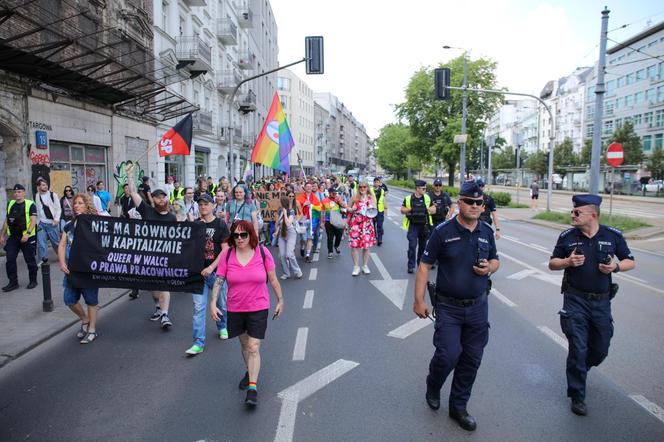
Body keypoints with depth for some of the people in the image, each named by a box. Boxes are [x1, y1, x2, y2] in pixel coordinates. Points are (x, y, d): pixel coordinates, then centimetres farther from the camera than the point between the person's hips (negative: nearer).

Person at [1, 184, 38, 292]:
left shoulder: (30, 204, -6)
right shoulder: (10, 204, 12)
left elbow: (33, 220, -14)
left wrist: (27, 233, -26)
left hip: (27, 237, -5)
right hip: (13, 237, 5)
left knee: (30, 260, 5)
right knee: (10, 260, 1)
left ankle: (33, 281, 19)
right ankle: (13, 282, 11)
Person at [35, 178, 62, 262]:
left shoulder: (53, 195, -3)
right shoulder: (36, 196, 5)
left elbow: (58, 208, -4)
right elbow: (36, 210, 12)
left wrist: (56, 219, -15)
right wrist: (36, 221, 9)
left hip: (52, 223, -2)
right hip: (41, 223, 2)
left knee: (56, 241, 8)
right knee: (41, 242, -2)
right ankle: (42, 260, 5)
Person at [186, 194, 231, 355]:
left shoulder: (220, 224, -4)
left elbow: (225, 249, -8)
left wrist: (211, 267, -17)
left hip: (217, 271, -2)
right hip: (199, 271, 2)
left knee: (221, 304, 14)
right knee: (199, 308, -2)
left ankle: (222, 327, 41)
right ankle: (198, 343, 2)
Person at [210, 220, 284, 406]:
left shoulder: (262, 252, -11)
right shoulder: (227, 255, -6)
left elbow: (273, 279, -2)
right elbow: (219, 280, -5)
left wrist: (280, 300, 3)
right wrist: (213, 303, -13)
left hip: (258, 308, -3)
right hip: (235, 308, 3)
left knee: (253, 348, -7)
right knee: (244, 344, 20)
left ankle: (252, 387, -1)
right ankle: (250, 371, 43)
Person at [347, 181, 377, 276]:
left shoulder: (371, 198, 5)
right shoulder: (354, 197, 2)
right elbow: (348, 208, 10)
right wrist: (351, 209, -11)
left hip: (367, 224, 1)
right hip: (355, 224, -1)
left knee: (366, 245, 5)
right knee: (354, 245, -3)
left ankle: (365, 266, 21)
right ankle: (356, 266, 11)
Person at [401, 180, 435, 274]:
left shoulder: (427, 198, 3)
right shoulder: (408, 198, -2)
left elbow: (434, 210, 6)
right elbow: (402, 210, 5)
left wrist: (427, 209, -15)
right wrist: (409, 209, -15)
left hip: (424, 226, 3)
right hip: (413, 226, -2)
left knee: (423, 246, 13)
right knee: (412, 246, -7)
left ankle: (420, 263, 29)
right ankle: (411, 266, -1)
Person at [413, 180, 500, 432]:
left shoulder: (487, 232, 3)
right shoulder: (443, 231, -10)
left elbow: (495, 260, 17)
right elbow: (425, 265, -9)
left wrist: (489, 268, -8)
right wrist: (419, 300, -12)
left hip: (478, 307, 4)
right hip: (448, 307, -4)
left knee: (472, 359, 10)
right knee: (448, 355, -9)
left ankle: (458, 407, 30)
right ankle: (433, 387, 26)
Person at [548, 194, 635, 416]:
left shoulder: (613, 235, -2)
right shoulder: (567, 236, -4)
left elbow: (630, 262, 8)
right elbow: (552, 263, 5)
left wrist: (616, 266, -13)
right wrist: (568, 262, -16)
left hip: (601, 301, 2)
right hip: (575, 300, -2)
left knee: (600, 349, 15)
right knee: (578, 349, -3)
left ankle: (579, 370, 47)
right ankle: (577, 396, 12)